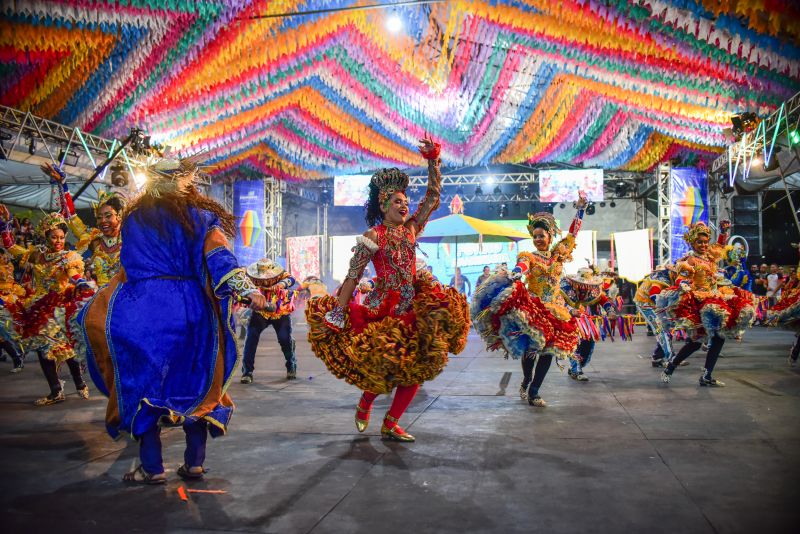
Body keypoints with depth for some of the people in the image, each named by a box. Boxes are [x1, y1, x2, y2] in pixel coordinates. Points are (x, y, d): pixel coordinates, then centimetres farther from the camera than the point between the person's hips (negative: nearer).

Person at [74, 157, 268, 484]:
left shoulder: (133, 219, 9)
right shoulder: (199, 216, 2)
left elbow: (129, 268, 17)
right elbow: (218, 256, -13)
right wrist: (247, 288, -19)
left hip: (141, 310, 0)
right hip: (191, 310, 0)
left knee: (144, 385, 10)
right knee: (194, 386, 12)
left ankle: (152, 467, 13)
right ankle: (194, 463, 16)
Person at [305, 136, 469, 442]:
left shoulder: (411, 229, 9)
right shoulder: (373, 236, -7)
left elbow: (433, 198, 11)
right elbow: (352, 278, -11)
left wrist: (433, 160, 3)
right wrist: (337, 314, -18)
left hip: (412, 308, 6)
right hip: (383, 308, -6)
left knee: (417, 367, 4)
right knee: (385, 368, -6)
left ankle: (390, 425, 17)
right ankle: (364, 406, 27)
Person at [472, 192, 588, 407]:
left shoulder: (558, 254, 11)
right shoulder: (528, 256, -1)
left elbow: (573, 232, 18)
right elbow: (521, 268, -24)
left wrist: (580, 209, 15)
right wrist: (512, 276, -47)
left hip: (555, 308, 4)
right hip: (533, 306, -4)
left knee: (549, 348, -1)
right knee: (531, 345, -12)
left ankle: (533, 392, 6)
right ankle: (527, 381, 15)